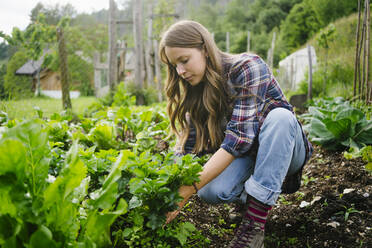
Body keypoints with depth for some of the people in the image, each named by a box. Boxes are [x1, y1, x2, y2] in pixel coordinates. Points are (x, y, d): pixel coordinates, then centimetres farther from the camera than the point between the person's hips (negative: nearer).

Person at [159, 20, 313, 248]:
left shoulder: (247, 67, -22)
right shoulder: (196, 92, -3)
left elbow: (239, 137, -31)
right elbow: (187, 148, -8)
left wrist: (191, 187, -37)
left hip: (285, 150, -3)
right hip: (242, 156, 4)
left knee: (280, 115, -37)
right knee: (210, 191, -29)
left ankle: (254, 226, -35)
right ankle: (250, 194, 5)